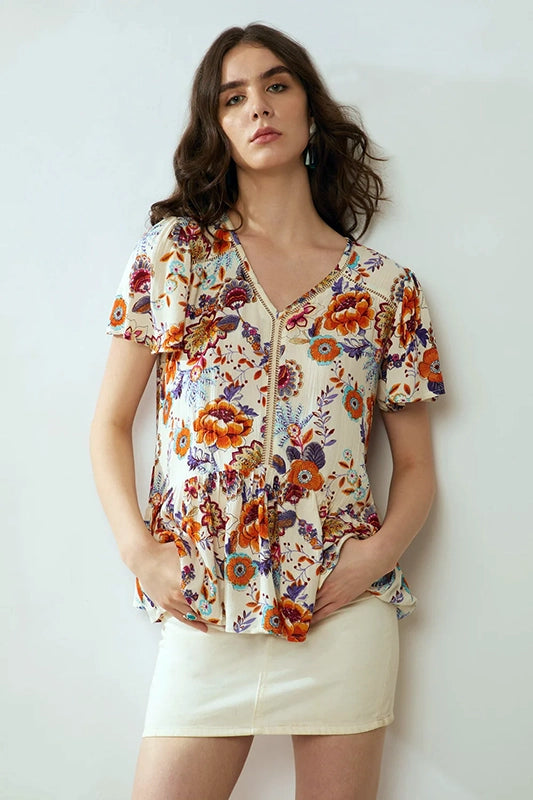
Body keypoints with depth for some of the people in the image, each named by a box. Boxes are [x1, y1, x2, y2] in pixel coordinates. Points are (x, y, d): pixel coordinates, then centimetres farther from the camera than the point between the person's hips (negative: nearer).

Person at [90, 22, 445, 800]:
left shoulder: (385, 287, 4)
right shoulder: (172, 253, 4)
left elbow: (416, 466, 8)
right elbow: (110, 424, 6)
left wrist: (380, 551, -10)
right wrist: (138, 548, -7)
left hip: (343, 611, 1)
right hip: (201, 612, 0)